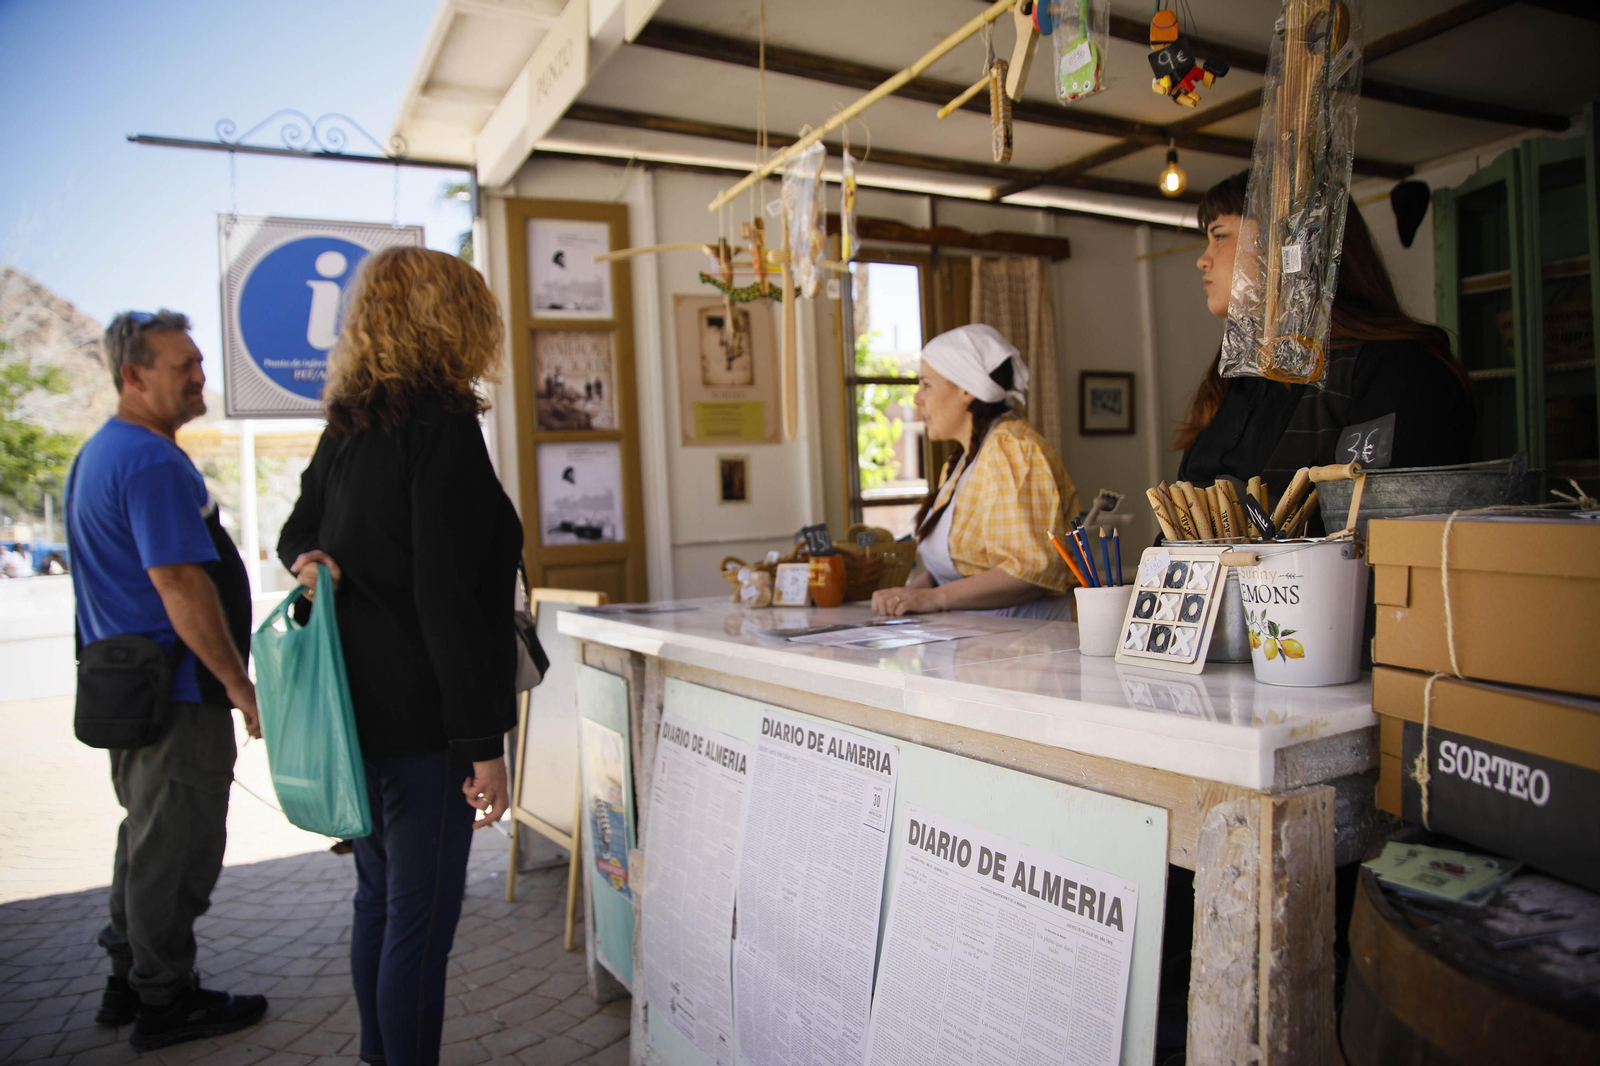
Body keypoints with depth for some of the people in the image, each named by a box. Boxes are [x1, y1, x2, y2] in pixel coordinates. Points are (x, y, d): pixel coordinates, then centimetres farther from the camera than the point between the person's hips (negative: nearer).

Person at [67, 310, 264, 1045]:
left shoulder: (96, 453, 14)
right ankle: (165, 1003, 15)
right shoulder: (154, 463, -20)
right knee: (177, 850, 2)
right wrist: (238, 682, -20)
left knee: (148, 838, 21)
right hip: (174, 689, -11)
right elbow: (179, 583, -26)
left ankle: (129, 982, 32)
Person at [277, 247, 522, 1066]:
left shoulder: (347, 427, 11)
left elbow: (299, 536, 24)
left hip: (358, 711, 9)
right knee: (421, 920, 2)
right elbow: (449, 598, -21)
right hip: (420, 721, -9)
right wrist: (484, 743, -18)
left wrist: (315, 565, 0)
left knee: (379, 899, 20)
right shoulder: (441, 425, -16)